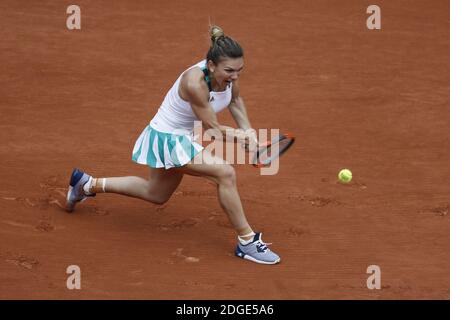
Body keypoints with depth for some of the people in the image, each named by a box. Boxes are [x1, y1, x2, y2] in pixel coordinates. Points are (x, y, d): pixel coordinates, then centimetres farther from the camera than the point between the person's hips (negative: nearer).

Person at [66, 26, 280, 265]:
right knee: (225, 173, -25)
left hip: (183, 137, 9)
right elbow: (212, 128, -27)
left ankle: (88, 184, 42)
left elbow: (235, 100, 6)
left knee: (156, 195, 29)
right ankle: (247, 242, -12)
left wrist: (248, 132, -2)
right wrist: (240, 136, -26)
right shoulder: (195, 82, -36)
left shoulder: (228, 72, -16)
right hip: (167, 137, -9)